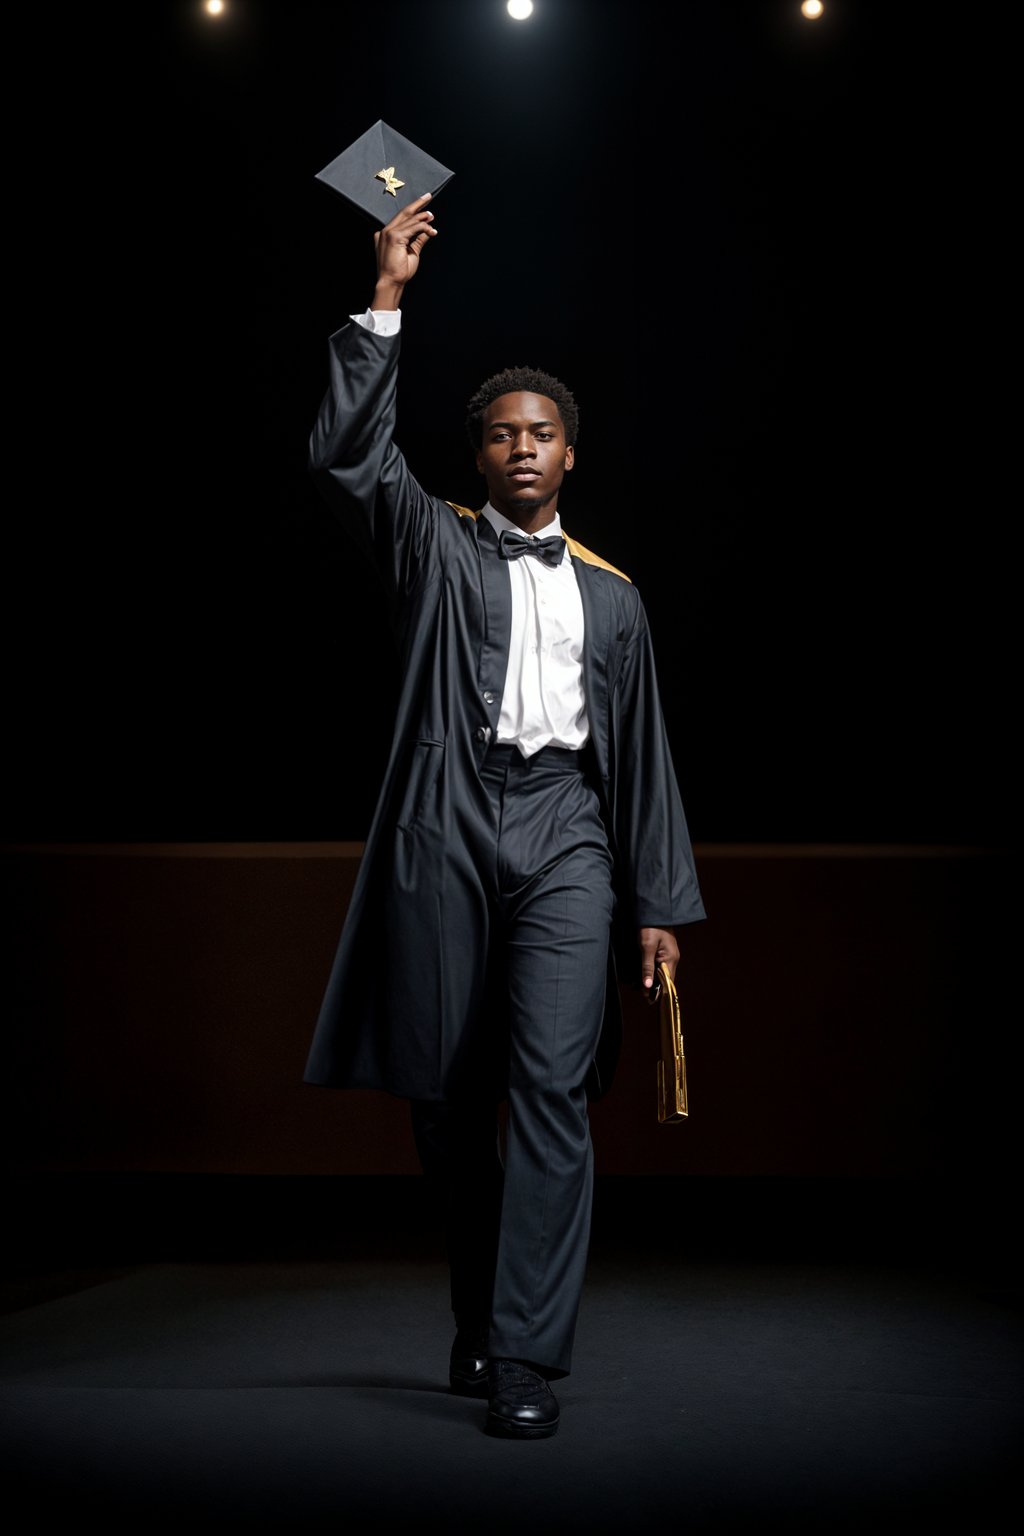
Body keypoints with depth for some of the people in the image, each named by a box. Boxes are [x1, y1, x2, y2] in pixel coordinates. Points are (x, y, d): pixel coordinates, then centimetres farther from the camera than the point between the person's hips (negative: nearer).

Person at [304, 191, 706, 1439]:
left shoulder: (610, 592, 19)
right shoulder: (432, 544, 14)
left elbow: (642, 752, 17)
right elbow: (346, 454, -3)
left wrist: (658, 901, 11)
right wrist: (384, 301, -6)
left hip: (564, 833, 1)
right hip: (445, 829, 0)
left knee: (551, 1086, -13)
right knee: (448, 1093, 3)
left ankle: (525, 1359, -15)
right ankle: (475, 1319, 20)